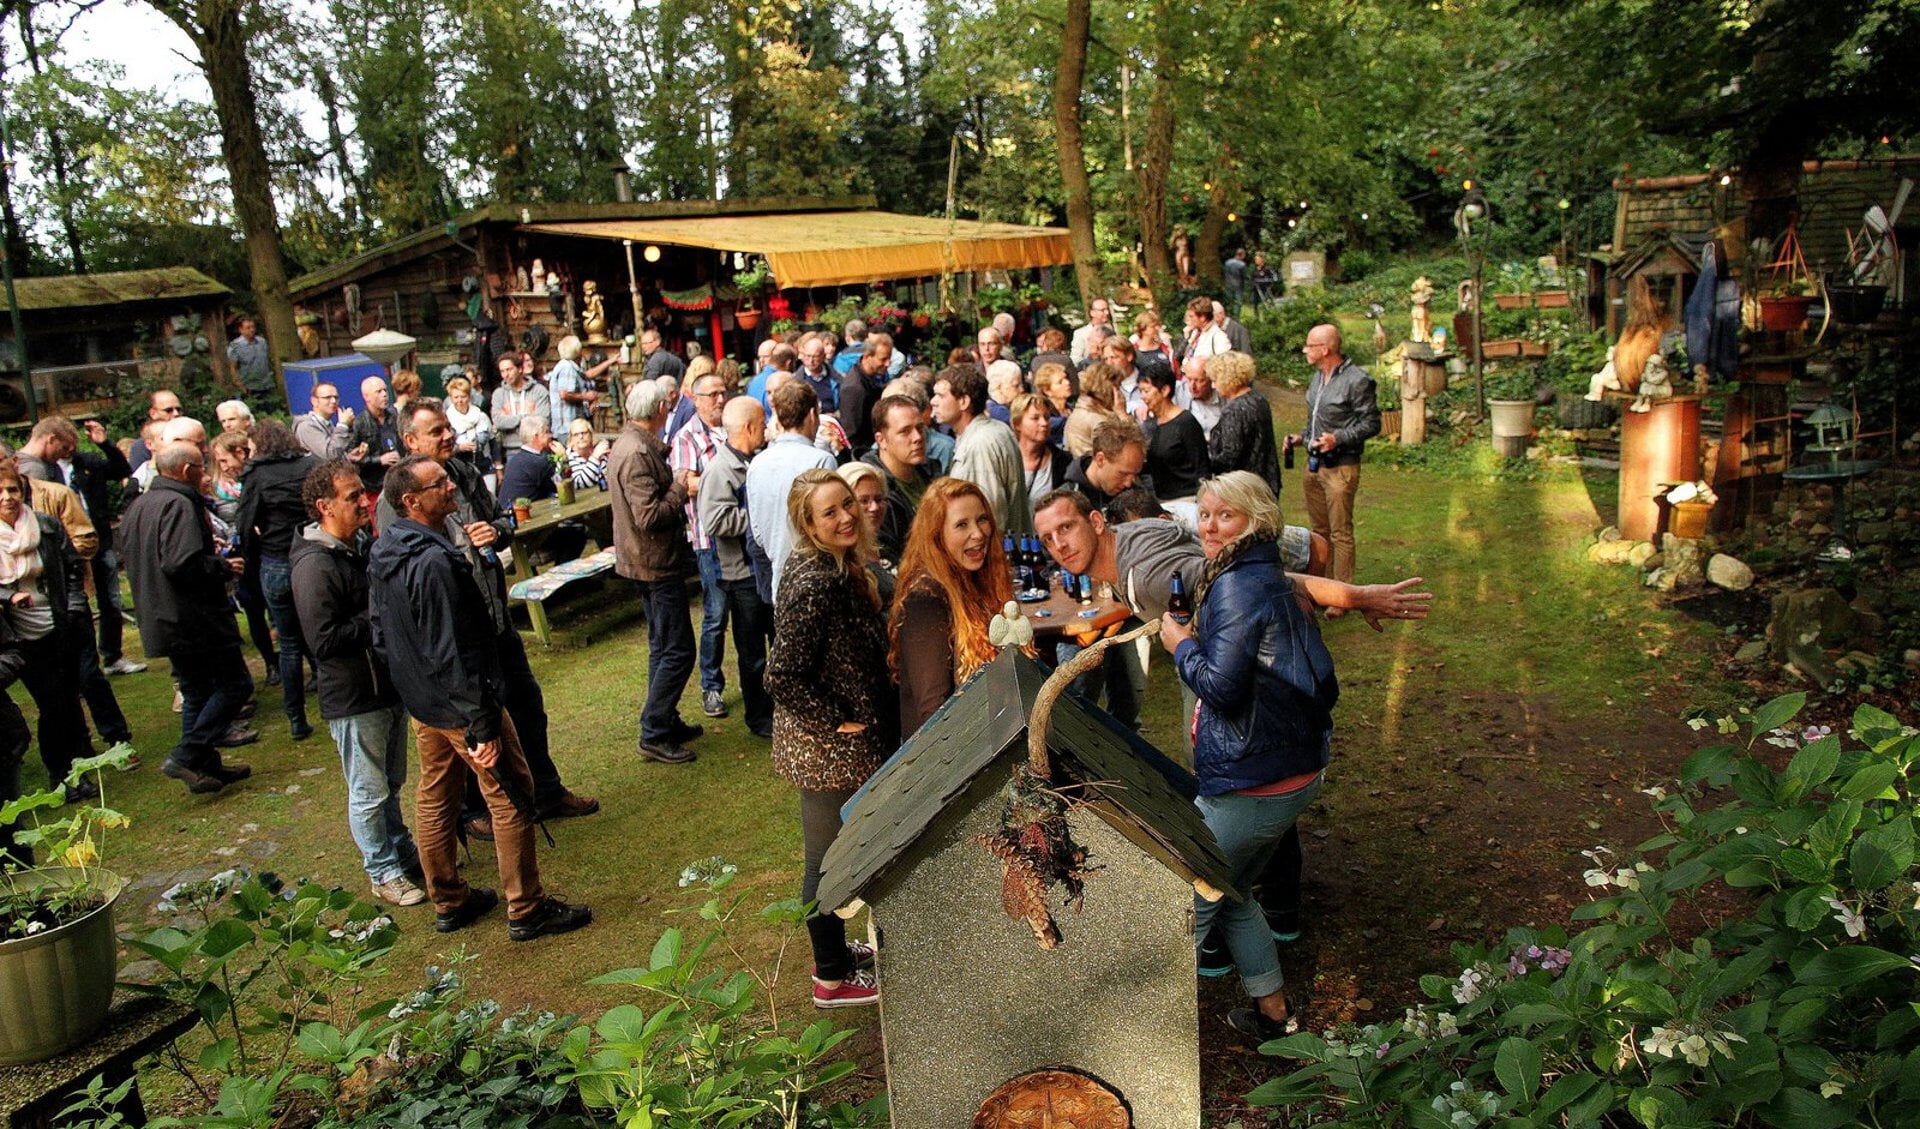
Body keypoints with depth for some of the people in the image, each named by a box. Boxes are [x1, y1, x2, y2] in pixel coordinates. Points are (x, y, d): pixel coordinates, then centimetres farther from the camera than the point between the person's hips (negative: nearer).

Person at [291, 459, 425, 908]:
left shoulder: (361, 545, 6)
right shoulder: (314, 564, -22)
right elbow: (324, 640, -27)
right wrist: (378, 619, -20)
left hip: (389, 683, 8)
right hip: (353, 698, -8)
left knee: (391, 783, 23)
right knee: (369, 792, 8)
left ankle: (403, 853, 38)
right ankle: (384, 872, 23)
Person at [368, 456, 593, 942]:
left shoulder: (382, 552, 3)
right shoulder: (433, 561, -27)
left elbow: (380, 633, 14)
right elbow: (452, 653, -27)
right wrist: (483, 727, -23)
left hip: (420, 702, 10)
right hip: (460, 704, -10)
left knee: (434, 800, 18)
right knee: (511, 797, 2)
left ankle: (448, 902, 33)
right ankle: (527, 910, 11)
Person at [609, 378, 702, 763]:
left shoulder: (629, 444, 10)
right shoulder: (638, 453, -22)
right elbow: (649, 516, -27)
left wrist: (675, 481, 6)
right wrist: (683, 490, -15)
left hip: (648, 561, 11)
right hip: (657, 563, -11)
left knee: (662, 647, 19)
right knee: (677, 651, -4)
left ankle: (665, 722, 29)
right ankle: (654, 735, 1)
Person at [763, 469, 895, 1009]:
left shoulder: (845, 567, 3)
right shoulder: (814, 584, -27)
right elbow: (783, 676, -28)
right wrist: (836, 723, -18)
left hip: (851, 742, 9)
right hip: (828, 748, -9)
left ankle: (834, 949, 43)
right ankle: (832, 979, 27)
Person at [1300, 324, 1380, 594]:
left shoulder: (1357, 380, -15)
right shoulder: (1318, 376, 11)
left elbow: (1371, 423, -13)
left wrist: (1338, 439, -24)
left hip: (1341, 468, -8)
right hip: (1315, 464, 8)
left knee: (1341, 533, -2)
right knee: (1319, 530, 17)